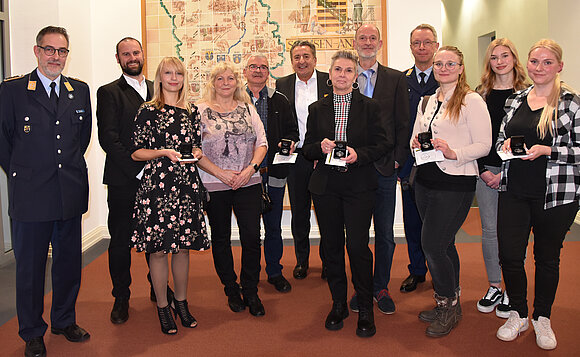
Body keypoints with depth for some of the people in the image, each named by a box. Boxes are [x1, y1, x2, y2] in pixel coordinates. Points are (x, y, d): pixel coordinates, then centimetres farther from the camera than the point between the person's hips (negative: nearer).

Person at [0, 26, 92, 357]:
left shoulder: (80, 90, 8)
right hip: (30, 196, -3)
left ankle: (65, 320, 34)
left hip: (71, 193, 3)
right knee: (30, 267, 8)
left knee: (69, 262, 13)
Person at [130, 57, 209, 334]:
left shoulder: (192, 111, 13)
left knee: (183, 245, 9)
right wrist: (163, 152, -16)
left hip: (187, 185, 4)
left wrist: (196, 152, -1)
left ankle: (181, 302, 25)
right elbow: (136, 152, -1)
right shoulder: (148, 111, -1)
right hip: (157, 185, -4)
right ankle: (162, 306, 16)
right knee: (158, 248, 0)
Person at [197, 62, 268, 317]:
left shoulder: (247, 108, 10)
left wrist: (251, 168, -9)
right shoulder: (201, 111, 1)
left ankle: (250, 291, 16)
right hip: (214, 185, -1)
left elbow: (262, 142, 7)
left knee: (252, 238, -2)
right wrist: (220, 173, -12)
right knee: (221, 238, 9)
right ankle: (231, 290, 27)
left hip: (248, 183, 2)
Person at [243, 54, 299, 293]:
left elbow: (292, 129, 13)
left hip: (273, 172, 1)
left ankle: (274, 272, 24)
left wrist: (289, 142, -9)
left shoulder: (280, 101, 10)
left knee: (273, 226, 9)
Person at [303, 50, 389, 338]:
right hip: (325, 186, 3)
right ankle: (339, 304, 25)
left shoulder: (369, 107, 4)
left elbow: (383, 144, 1)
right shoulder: (317, 109, 10)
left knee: (358, 246, -5)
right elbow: (307, 149, 11)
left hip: (359, 186, -2)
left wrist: (358, 154, -16)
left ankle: (365, 309, 12)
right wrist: (321, 147, -11)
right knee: (332, 246, 8)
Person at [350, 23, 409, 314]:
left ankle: (380, 287, 23)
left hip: (384, 167, 0)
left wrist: (398, 158, -5)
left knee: (384, 234, 8)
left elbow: (403, 123, 4)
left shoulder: (396, 79, 6)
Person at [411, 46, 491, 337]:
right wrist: (415, 143, -1)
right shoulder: (427, 101, 14)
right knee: (444, 245, 14)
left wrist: (454, 153, -24)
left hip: (455, 183, -6)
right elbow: (416, 136, 21)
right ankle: (449, 303, 28)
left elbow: (484, 145, -10)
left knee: (432, 245, -9)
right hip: (425, 180, 7)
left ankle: (448, 305, 13)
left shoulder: (471, 101, -7)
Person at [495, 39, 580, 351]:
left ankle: (542, 318, 31)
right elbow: (500, 140, 18)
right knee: (509, 254, 3)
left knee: (547, 257, 11)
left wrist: (546, 150, -20)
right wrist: (506, 144, -3)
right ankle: (517, 314, 26)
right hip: (514, 191, 4)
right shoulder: (515, 100, 10)